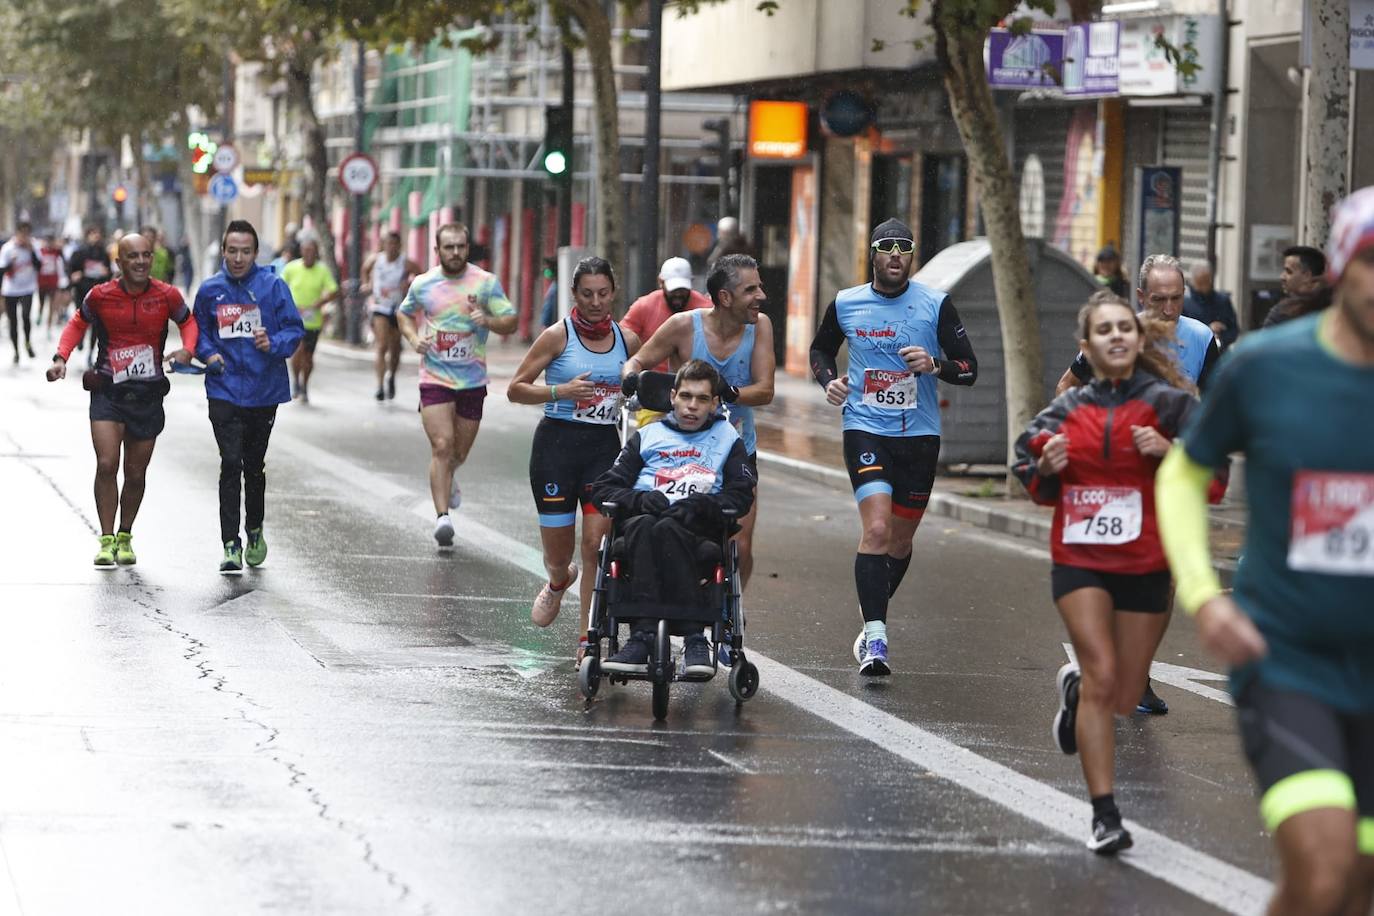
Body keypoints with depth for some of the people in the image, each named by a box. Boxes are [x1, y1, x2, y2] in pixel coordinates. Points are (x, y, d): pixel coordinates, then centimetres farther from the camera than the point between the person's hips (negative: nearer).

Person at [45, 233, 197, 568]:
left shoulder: (166, 296, -6)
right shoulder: (100, 296, -7)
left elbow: (188, 321, 12)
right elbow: (78, 323, 10)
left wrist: (188, 349, -7)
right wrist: (61, 358, -3)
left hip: (148, 393, 1)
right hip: (107, 391, -1)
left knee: (136, 473, 9)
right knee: (106, 465, -14)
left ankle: (125, 538, 27)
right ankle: (106, 540, -4)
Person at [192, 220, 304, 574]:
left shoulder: (273, 286, -3)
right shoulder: (210, 290, 3)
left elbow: (294, 329, -3)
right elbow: (199, 332, 14)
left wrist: (274, 344, -22)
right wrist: (208, 354, -6)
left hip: (264, 390, 0)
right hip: (225, 392, 0)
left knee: (254, 465, 14)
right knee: (231, 464, -12)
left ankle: (255, 531, 37)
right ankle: (231, 545, -11)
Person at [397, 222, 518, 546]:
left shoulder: (486, 282, -3)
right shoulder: (422, 284, 1)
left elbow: (511, 322, -2)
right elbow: (403, 313, 19)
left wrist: (487, 320, -23)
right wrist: (413, 337, -1)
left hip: (472, 379, 1)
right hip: (435, 377, -1)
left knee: (460, 452, 13)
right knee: (442, 446, -16)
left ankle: (449, 478, 49)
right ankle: (442, 516, -19)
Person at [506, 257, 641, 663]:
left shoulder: (627, 340, 7)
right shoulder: (558, 336, -4)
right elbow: (515, 389, -4)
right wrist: (561, 391, -18)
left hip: (605, 446, 2)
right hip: (557, 444, -2)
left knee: (597, 544, -10)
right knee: (558, 549, 4)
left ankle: (588, 639, -2)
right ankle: (558, 582, 43)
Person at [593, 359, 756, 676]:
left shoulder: (727, 438, 23)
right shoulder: (649, 436, 27)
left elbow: (741, 495, 8)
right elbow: (604, 488, 16)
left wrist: (702, 505, -12)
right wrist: (640, 499, -5)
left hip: (699, 532, -1)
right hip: (643, 523, 1)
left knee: (668, 528, -37)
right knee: (643, 524, -36)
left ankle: (694, 640, -45)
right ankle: (642, 637, -49)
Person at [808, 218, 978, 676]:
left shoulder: (936, 305, -2)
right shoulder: (845, 304, 1)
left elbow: (969, 369, 0)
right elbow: (821, 349, 20)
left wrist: (935, 365, -20)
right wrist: (829, 380, 0)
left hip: (919, 436, 1)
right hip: (865, 430, -1)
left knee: (900, 540, 11)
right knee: (876, 530, -18)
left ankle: (872, 625, 34)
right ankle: (875, 639, -19)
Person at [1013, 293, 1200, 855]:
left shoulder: (1167, 402, -5)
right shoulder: (1066, 411, 4)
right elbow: (1038, 488, 15)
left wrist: (1168, 450, -24)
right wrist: (1046, 467, -7)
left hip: (1147, 565, 0)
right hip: (1079, 559, 0)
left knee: (1124, 698, 9)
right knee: (1102, 675, -16)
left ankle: (1076, 688, 46)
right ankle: (1104, 814, -11)